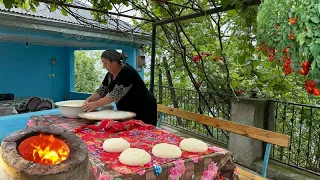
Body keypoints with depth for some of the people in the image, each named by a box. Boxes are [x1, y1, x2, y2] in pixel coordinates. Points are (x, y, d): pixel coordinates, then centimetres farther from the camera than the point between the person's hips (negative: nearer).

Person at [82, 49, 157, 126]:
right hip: (127, 111, 8)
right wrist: (88, 100, -10)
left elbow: (116, 94, -31)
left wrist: (96, 104, -31)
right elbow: (101, 91, 5)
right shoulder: (110, 74, 2)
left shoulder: (127, 72, -24)